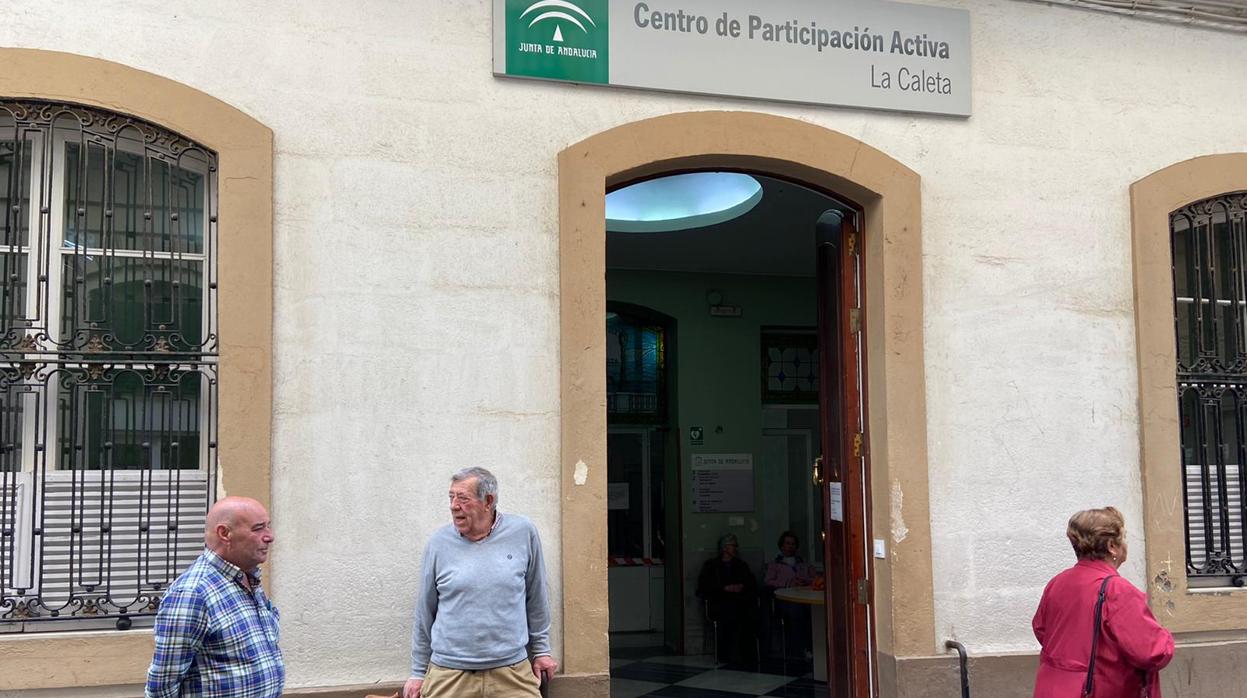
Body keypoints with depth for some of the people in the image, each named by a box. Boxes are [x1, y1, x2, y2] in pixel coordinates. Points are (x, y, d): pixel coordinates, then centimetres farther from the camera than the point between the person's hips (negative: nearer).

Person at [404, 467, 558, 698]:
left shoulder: (523, 532, -2)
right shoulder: (438, 544, 0)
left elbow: (536, 599, 8)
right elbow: (425, 613, 7)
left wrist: (541, 649, 13)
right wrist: (419, 673, 10)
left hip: (512, 671, 0)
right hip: (449, 676, 0)